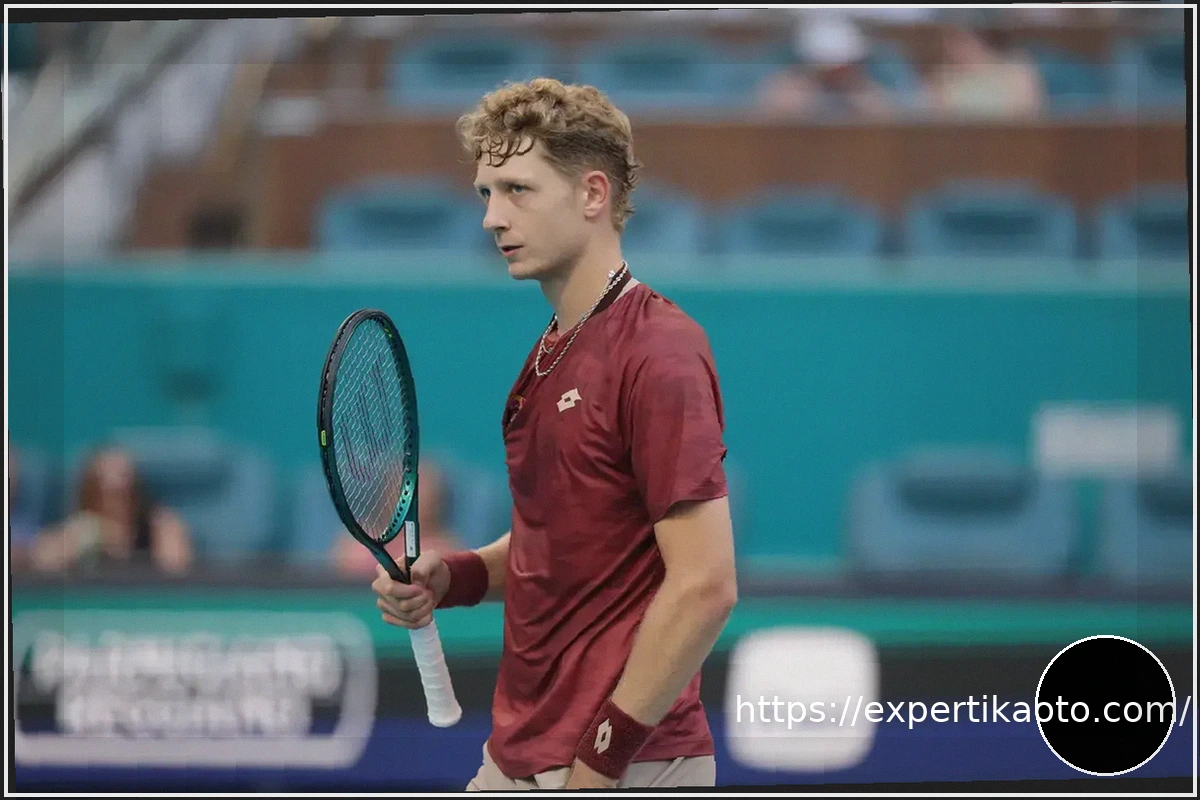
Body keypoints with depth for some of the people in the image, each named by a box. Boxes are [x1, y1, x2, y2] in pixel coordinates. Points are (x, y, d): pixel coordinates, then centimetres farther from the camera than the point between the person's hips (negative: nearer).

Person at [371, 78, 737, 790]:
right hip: (516, 757, 9)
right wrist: (454, 578, 5)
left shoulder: (658, 352, -15)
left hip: (623, 766, -9)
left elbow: (705, 585, -20)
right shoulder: (554, 352, 14)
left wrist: (603, 757, -19)